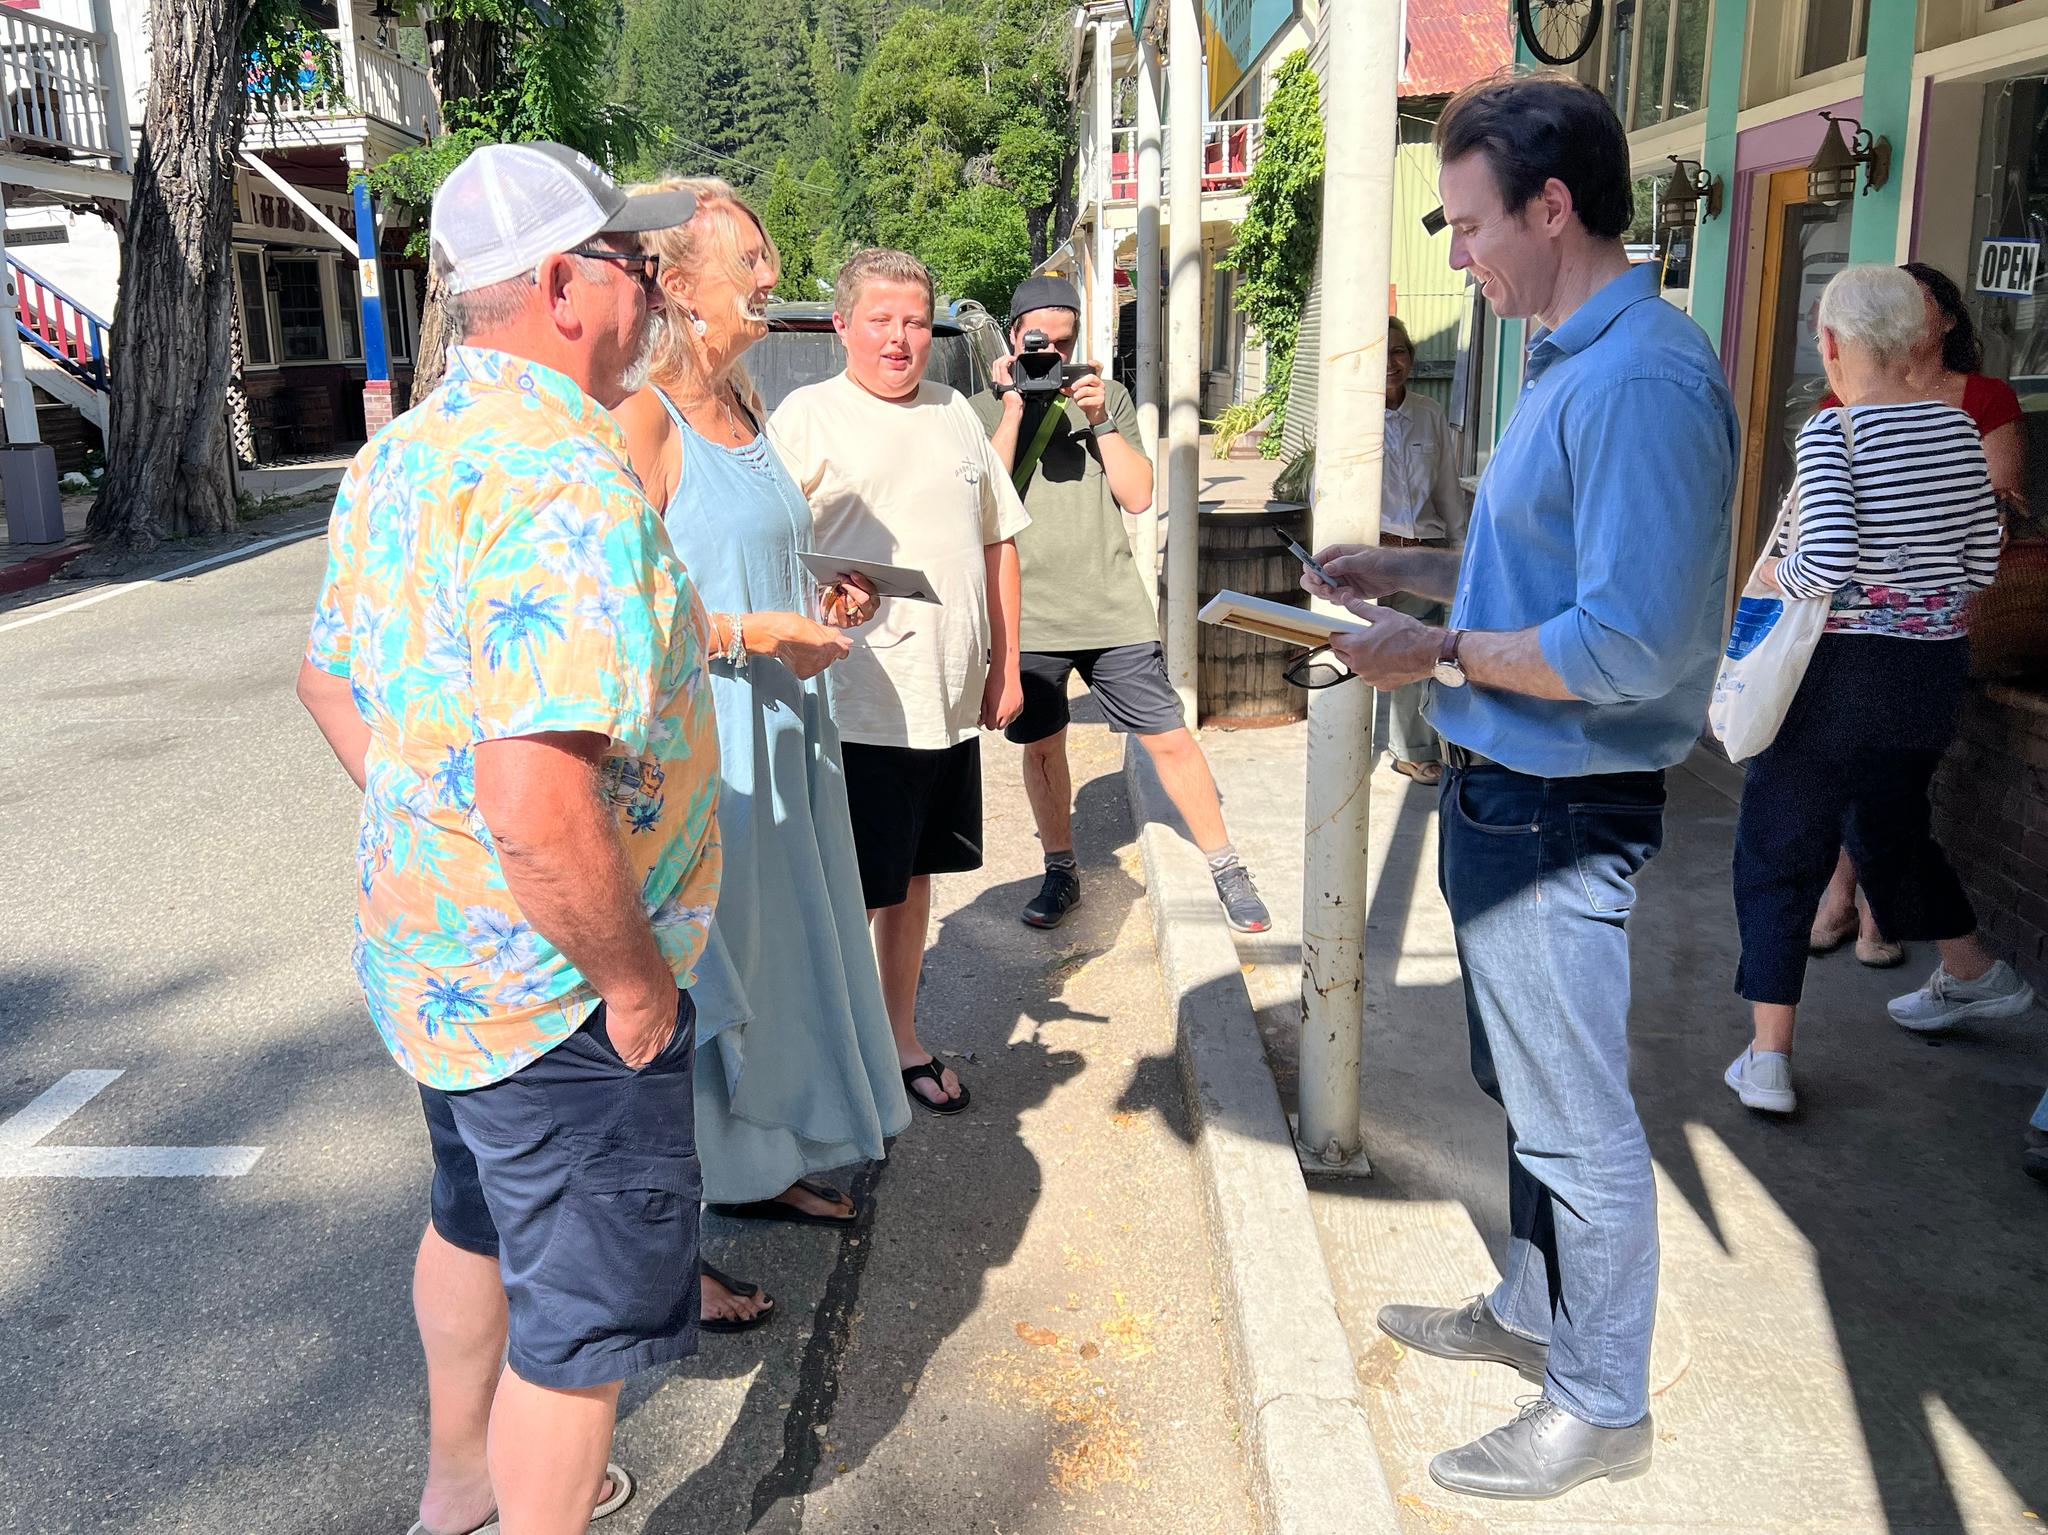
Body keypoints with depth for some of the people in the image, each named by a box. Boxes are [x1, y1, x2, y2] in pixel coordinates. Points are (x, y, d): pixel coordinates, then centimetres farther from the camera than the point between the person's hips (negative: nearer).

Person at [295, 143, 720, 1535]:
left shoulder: (401, 454, 4)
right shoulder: (570, 483, -27)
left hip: (429, 946, 10)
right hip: (553, 980, -10)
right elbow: (540, 805, -36)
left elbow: (333, 683, 15)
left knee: (481, 1217, 29)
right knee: (586, 1315, 9)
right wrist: (636, 981, -21)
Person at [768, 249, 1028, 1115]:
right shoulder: (806, 417, -4)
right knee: (851, 895, 1)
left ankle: (901, 1040, 32)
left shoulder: (955, 414, 13)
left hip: (951, 700, 6)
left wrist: (1005, 668, 15)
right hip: (856, 707, -6)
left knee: (914, 877, 17)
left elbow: (998, 542, 18)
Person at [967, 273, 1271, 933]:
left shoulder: (1107, 396, 6)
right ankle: (1060, 871, 32)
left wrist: (1100, 421, -10)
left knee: (1169, 737, 1)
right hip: (1028, 614, 0)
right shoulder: (983, 410, 2)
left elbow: (1139, 496, 0)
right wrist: (1013, 412, -15)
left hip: (1114, 609, 0)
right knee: (1041, 744, 12)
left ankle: (1225, 868, 16)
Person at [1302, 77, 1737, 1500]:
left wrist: (1437, 651, -18)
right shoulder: (1574, 361, 11)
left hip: (1559, 817, -10)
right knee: (1527, 1087, 24)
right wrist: (1410, 569, 11)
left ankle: (1601, 1406, 24)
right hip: (1506, 795, 10)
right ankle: (1533, 1310, 44)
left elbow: (1627, 646, -28)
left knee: (1576, 1117, 5)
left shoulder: (1643, 382, -23)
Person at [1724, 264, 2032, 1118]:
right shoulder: (1958, 428, 4)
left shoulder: (1831, 434, -16)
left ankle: (1768, 1059, 4)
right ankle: (1973, 977, 47)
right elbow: (1982, 562, 9)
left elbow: (1827, 565, -26)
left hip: (1841, 671, -6)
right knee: (1890, 825, 29)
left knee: (1778, 851, 4)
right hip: (1937, 668, 7)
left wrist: (1776, 575, -6)